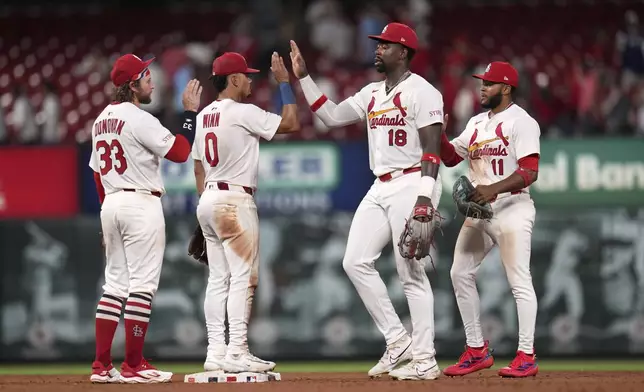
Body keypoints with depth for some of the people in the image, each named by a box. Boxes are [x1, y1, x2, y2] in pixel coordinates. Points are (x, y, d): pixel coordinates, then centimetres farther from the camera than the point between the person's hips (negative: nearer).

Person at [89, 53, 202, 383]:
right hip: (141, 204, -9)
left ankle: (101, 366, 7)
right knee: (142, 284, -5)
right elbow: (180, 152, -14)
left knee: (115, 283, 10)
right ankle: (133, 366, -6)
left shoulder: (102, 120, 14)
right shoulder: (139, 119, -13)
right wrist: (190, 112, -6)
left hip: (110, 204, 9)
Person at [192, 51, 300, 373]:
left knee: (218, 279, 8)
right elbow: (291, 123, -13)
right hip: (234, 201, -9)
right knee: (242, 277, -8)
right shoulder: (242, 112, -12)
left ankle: (216, 352, 6)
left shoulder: (204, 116, 13)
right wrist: (284, 82, -5)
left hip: (208, 201, 9)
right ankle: (236, 353, -13)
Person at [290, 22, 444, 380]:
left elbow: (432, 147, -15)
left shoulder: (422, 92, -9)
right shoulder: (372, 93, 16)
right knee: (356, 262, 3)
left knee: (412, 273, -8)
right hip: (381, 189, 9)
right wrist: (304, 78, 11)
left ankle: (425, 360, -3)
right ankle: (398, 341, 9)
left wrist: (425, 197, -24)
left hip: (411, 185, -9)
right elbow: (332, 116, 16)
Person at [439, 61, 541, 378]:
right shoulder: (477, 123, 15)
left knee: (519, 281, -9)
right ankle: (477, 351, 14)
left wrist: (493, 189, -30)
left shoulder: (521, 122, -9)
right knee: (460, 274, 6)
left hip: (511, 207, -8)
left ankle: (526, 356, -7)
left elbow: (529, 172, -18)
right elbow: (450, 157, 19)